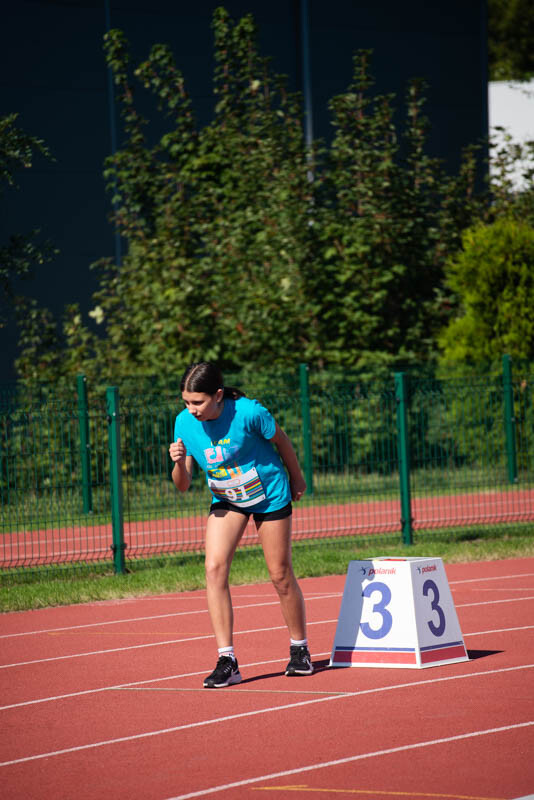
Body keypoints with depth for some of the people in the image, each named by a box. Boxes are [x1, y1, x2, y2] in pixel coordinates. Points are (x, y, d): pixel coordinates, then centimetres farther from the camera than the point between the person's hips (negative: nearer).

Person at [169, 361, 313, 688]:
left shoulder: (248, 413, -28)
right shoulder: (185, 423, -15)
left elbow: (280, 440, -7)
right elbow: (183, 485, -8)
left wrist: (296, 479, 6)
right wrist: (179, 463, -30)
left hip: (270, 495, -3)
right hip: (226, 501, 3)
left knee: (280, 575, 4)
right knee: (215, 567, -16)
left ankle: (300, 649, 27)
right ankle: (227, 661, -15)